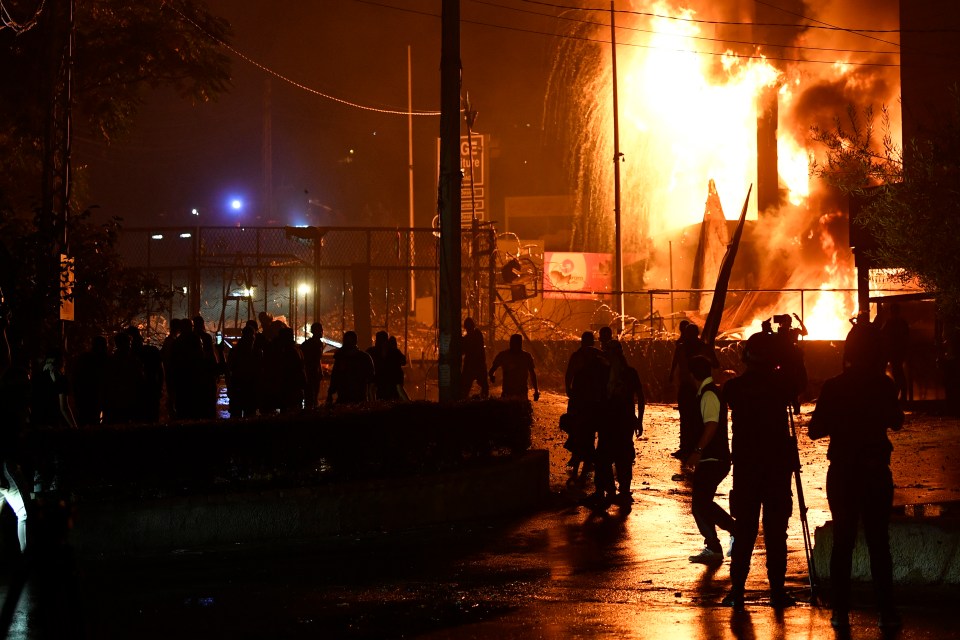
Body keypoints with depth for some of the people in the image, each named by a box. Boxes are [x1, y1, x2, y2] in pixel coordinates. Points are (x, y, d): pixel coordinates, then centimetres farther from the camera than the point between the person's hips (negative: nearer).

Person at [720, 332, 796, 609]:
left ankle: (737, 589, 1)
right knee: (775, 530, 4)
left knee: (744, 529, 6)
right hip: (778, 464, -1)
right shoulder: (780, 384, -8)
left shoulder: (734, 387, -4)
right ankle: (777, 590, 3)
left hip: (745, 465, 1)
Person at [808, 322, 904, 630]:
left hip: (842, 473, 0)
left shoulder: (834, 387, -11)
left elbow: (815, 430, -6)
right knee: (878, 541, 7)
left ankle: (841, 611, 6)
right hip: (876, 471, 0)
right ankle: (887, 612, 6)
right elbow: (896, 422, 9)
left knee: (843, 541, 8)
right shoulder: (885, 386, -8)